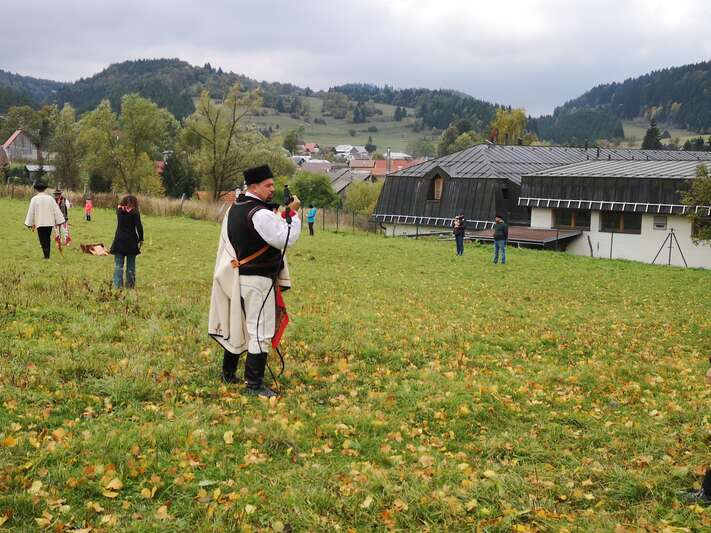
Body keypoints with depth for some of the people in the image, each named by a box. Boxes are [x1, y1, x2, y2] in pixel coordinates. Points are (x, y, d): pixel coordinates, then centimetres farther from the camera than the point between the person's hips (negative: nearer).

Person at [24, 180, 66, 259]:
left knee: (43, 241, 1)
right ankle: (47, 255, 21)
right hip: (50, 222, 3)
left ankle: (46, 256, -11)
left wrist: (31, 224, 6)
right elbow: (56, 210, 1)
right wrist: (58, 221, 8)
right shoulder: (50, 198, 0)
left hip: (40, 223, -3)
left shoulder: (34, 199, -7)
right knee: (48, 240, 17)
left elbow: (31, 212, -2)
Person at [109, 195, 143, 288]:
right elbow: (139, 226, -12)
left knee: (118, 265, 2)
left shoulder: (119, 210, 3)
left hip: (119, 240, 2)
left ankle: (117, 285, -4)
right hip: (131, 241, -2)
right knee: (131, 266, 8)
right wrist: (141, 239, -3)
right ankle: (130, 285, 11)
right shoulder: (135, 212, -6)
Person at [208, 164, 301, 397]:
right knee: (260, 332, -4)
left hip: (237, 278, 10)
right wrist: (292, 213, -9)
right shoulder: (260, 214, -21)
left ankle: (228, 374, 31)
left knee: (237, 326, 20)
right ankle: (254, 384, 0)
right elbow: (286, 239, -19)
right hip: (257, 281, -10)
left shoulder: (233, 209, 10)